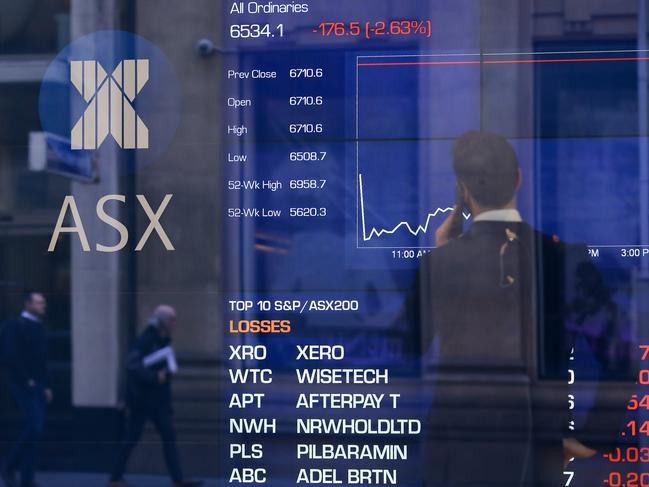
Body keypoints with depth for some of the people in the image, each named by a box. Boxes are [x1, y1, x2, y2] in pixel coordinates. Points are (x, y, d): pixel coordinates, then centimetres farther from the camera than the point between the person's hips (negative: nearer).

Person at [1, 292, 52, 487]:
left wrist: (45, 385, 13)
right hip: (24, 386, -7)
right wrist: (26, 379, -15)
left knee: (34, 431, 8)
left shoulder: (39, 327, 15)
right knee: (34, 428, -15)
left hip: (37, 386, 7)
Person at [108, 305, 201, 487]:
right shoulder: (146, 339, -14)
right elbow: (132, 364, -26)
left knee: (169, 437, 1)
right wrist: (155, 377, -27)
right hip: (141, 398, -8)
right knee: (132, 437, -1)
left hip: (158, 400, 8)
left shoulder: (164, 341, 12)